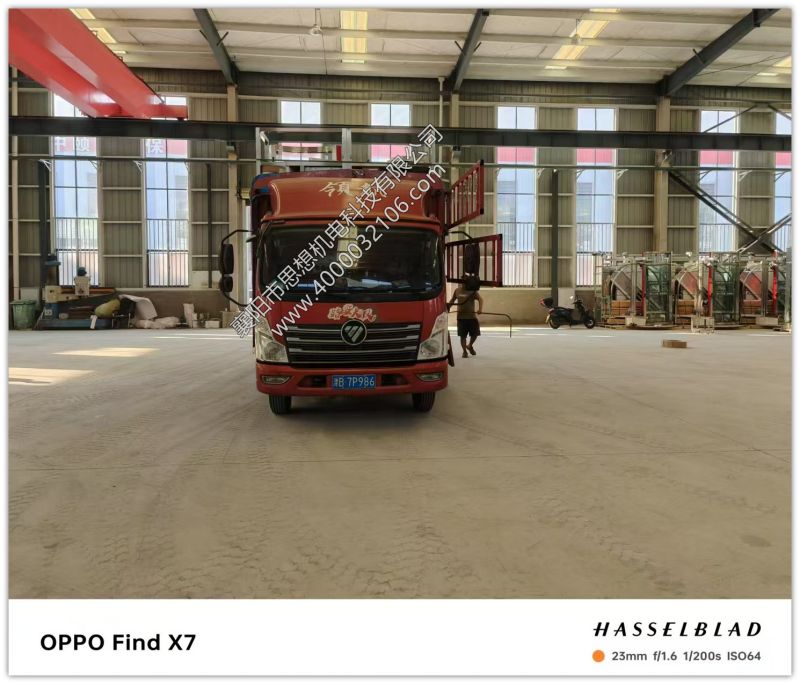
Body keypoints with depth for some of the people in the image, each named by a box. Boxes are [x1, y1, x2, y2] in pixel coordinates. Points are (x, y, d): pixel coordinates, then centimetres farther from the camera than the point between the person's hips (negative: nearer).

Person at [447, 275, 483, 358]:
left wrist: (480, 309, -35)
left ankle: (470, 346, 33)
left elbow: (480, 299, -18)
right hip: (461, 316, 0)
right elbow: (452, 300, 17)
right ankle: (464, 351, 14)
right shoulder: (457, 290, 3)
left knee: (475, 333, 5)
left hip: (472, 316, 0)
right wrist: (447, 307, 8)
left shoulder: (473, 291, -4)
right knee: (462, 335, 1)